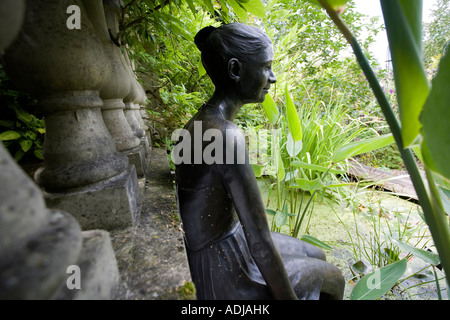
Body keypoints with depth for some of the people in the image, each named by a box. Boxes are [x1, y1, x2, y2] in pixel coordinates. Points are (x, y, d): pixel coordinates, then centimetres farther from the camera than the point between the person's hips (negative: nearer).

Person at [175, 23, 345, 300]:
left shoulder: (204, 120, -1)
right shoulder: (227, 136, -32)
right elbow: (260, 245, -27)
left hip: (226, 243, 8)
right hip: (220, 273, -7)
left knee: (318, 257, 23)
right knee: (333, 278, 14)